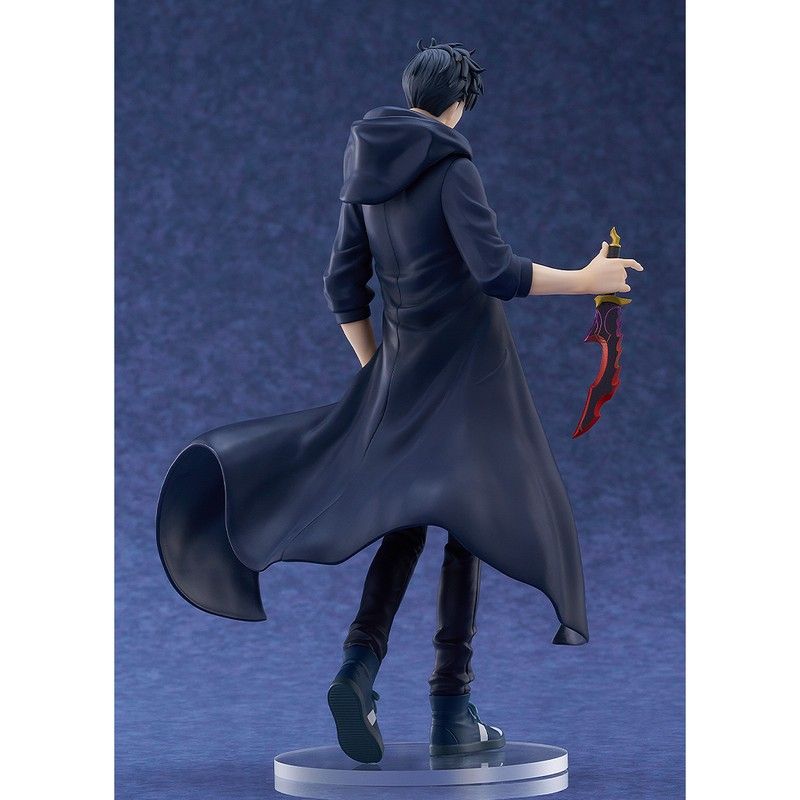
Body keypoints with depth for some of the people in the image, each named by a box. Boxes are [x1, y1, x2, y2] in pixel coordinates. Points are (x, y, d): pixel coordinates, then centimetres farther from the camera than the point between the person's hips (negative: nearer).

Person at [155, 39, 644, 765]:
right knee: (471, 519, 0)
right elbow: (494, 268, -21)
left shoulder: (366, 175, 9)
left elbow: (344, 285, 11)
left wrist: (374, 374, 18)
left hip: (402, 363, 6)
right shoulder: (453, 166, -11)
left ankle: (360, 664, -13)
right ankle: (451, 710, -4)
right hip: (468, 359, -6)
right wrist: (584, 280, -10)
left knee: (407, 519, 12)